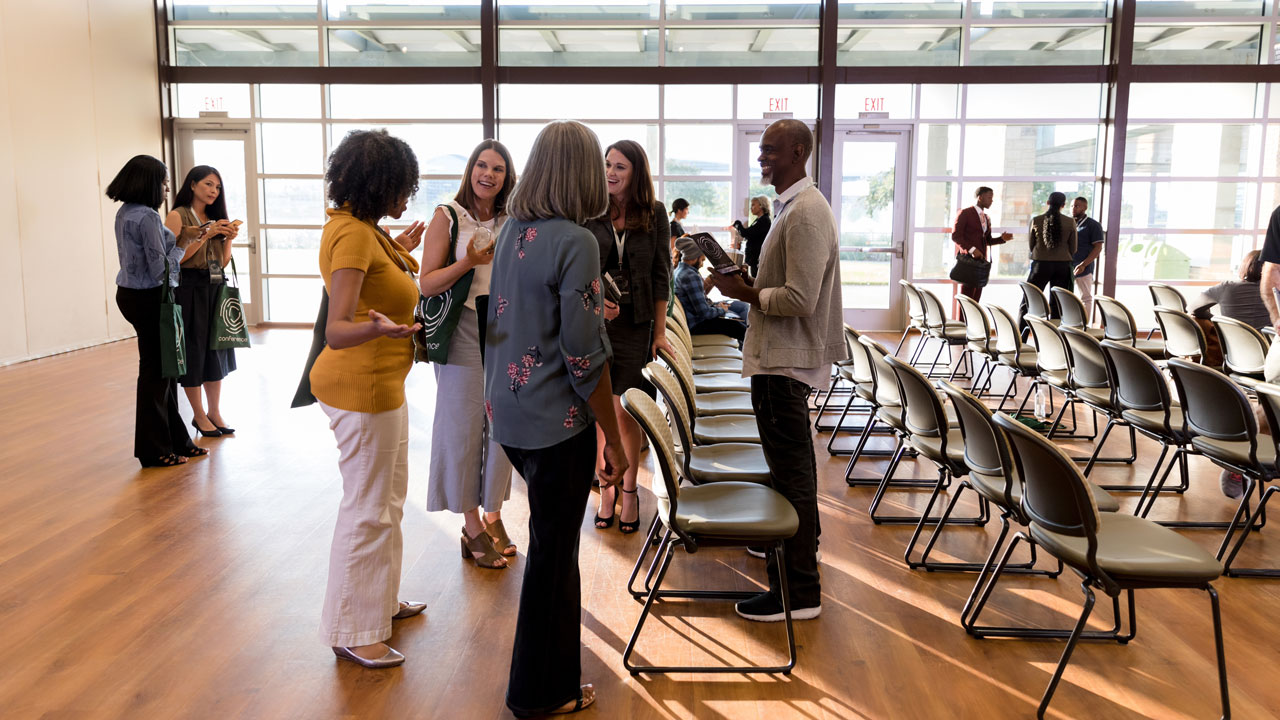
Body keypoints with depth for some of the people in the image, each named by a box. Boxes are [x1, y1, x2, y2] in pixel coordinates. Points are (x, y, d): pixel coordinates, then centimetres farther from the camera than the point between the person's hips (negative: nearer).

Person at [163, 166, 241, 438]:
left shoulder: (216, 219, 14)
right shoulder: (178, 216, -5)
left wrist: (228, 239, -3)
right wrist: (206, 235, -17)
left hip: (215, 289, 6)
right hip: (189, 290, -6)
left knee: (216, 350, 9)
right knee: (193, 352, 1)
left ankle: (215, 412, 19)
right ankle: (199, 415, 12)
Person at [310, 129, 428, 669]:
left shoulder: (360, 226, 9)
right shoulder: (352, 234, -22)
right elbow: (336, 331, -30)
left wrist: (397, 255, 32)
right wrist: (376, 328, -49)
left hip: (379, 382, 11)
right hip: (361, 387, -11)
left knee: (388, 499, 21)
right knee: (367, 508, -1)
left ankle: (380, 599, 37)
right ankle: (352, 631, 12)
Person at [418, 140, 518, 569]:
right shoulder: (447, 218, -3)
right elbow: (427, 284, -8)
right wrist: (469, 261, -20)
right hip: (464, 336, -3)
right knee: (464, 426, 1)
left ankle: (493, 514, 23)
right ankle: (472, 526, 13)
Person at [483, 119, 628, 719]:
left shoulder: (512, 231, 6)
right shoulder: (575, 242, -18)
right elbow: (585, 356, -19)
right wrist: (614, 438, -11)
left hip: (508, 414, 8)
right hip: (555, 422, -8)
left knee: (552, 540, 22)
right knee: (553, 551, 7)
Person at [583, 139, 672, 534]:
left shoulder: (655, 214, 2)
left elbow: (661, 275, 5)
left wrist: (660, 331, 2)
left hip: (635, 325, 0)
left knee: (625, 411, 0)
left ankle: (629, 490, 18)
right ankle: (607, 488, 22)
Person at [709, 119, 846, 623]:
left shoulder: (806, 213, -18)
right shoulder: (793, 206, 15)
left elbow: (799, 299, -25)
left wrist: (744, 293, -13)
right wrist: (748, 285, 9)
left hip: (785, 362, -11)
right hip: (781, 357, 11)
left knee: (791, 474, -6)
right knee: (793, 470, 22)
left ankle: (798, 592, 2)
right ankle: (796, 555, 39)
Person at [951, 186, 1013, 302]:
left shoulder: (986, 218, 19)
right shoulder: (965, 213, -4)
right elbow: (955, 236, -11)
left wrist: (1002, 239, 3)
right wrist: (972, 249, -22)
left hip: (981, 259, 7)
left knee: (976, 297, 3)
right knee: (967, 294, -8)